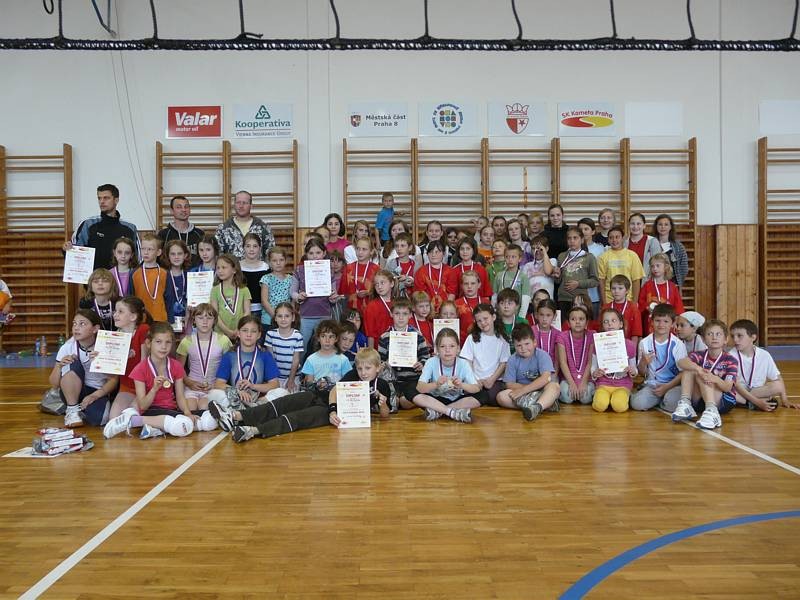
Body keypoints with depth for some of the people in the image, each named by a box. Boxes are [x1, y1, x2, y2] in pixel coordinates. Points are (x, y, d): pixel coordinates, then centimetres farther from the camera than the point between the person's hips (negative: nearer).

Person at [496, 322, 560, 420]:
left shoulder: (542, 355, -10)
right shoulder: (513, 360, -2)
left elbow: (546, 378, -24)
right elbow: (509, 384, -5)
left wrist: (523, 390, -27)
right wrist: (532, 387, -18)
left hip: (541, 391, -2)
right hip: (523, 395, 3)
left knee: (554, 386, -31)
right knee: (501, 396, -23)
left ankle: (536, 408, -54)